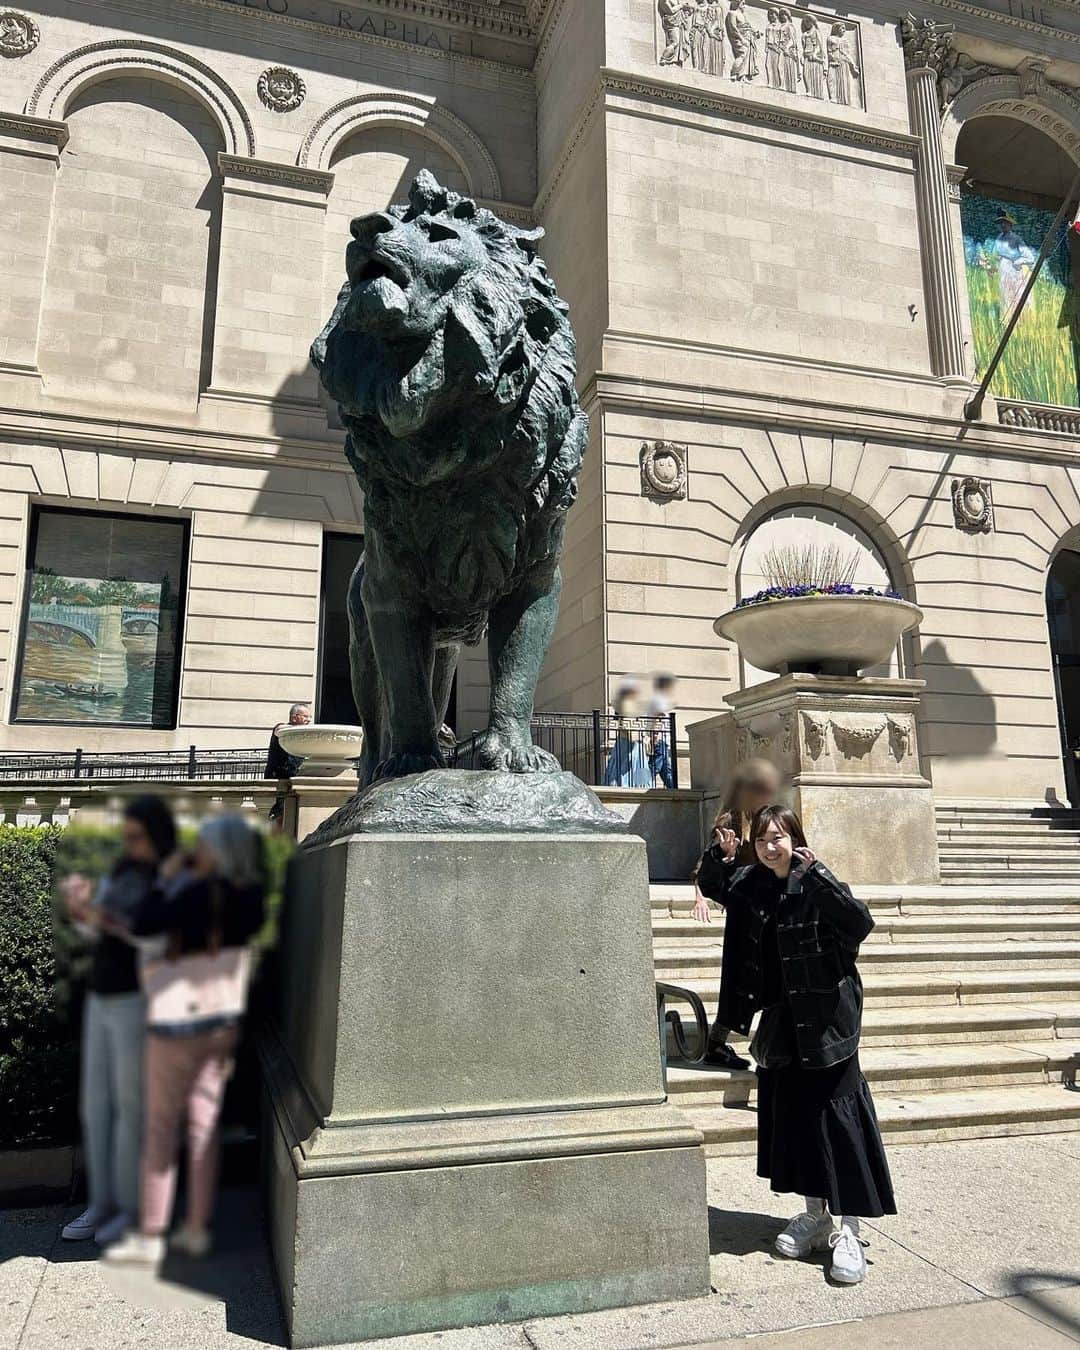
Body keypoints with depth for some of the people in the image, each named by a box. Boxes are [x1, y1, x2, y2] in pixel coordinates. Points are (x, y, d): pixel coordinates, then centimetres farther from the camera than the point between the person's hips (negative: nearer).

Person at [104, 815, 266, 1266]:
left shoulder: (198, 893, -22)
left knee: (160, 1131, 7)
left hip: (179, 1024, -6)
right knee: (204, 1127, 13)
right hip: (224, 1021, 6)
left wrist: (165, 880, -11)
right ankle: (197, 1229, 21)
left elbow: (142, 926, -23)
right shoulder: (248, 896, -2)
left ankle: (149, 1237, 16)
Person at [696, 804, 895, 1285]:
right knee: (789, 1118, 13)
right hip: (780, 1021, 6)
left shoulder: (817, 888, -15)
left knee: (836, 1119, -2)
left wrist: (815, 876, -39)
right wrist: (719, 856, -2)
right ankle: (814, 1215, 29)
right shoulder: (750, 884, 2)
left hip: (825, 1023, -6)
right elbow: (710, 886, 19)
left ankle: (848, 1231, 9)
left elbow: (860, 923, -30)